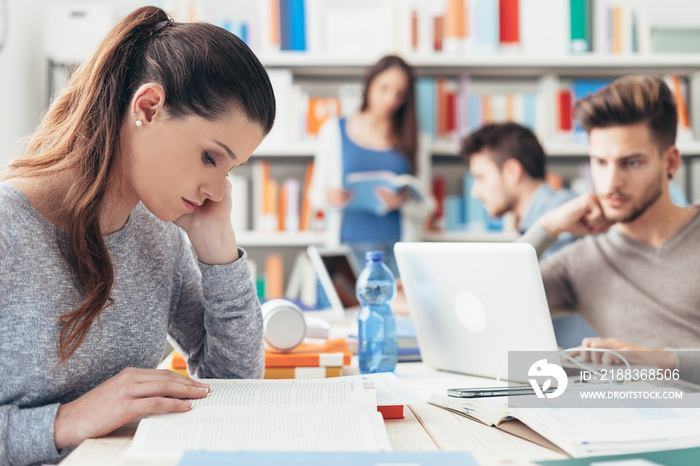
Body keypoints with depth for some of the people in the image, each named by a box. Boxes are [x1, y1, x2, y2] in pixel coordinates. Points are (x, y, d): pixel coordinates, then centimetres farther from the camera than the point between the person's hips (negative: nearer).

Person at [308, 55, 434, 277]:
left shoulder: (410, 141, 8)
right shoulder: (335, 131, 10)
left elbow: (426, 207, 6)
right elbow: (316, 194, 9)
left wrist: (403, 202, -14)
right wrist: (330, 198, -12)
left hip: (398, 249, 0)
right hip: (348, 247, 0)